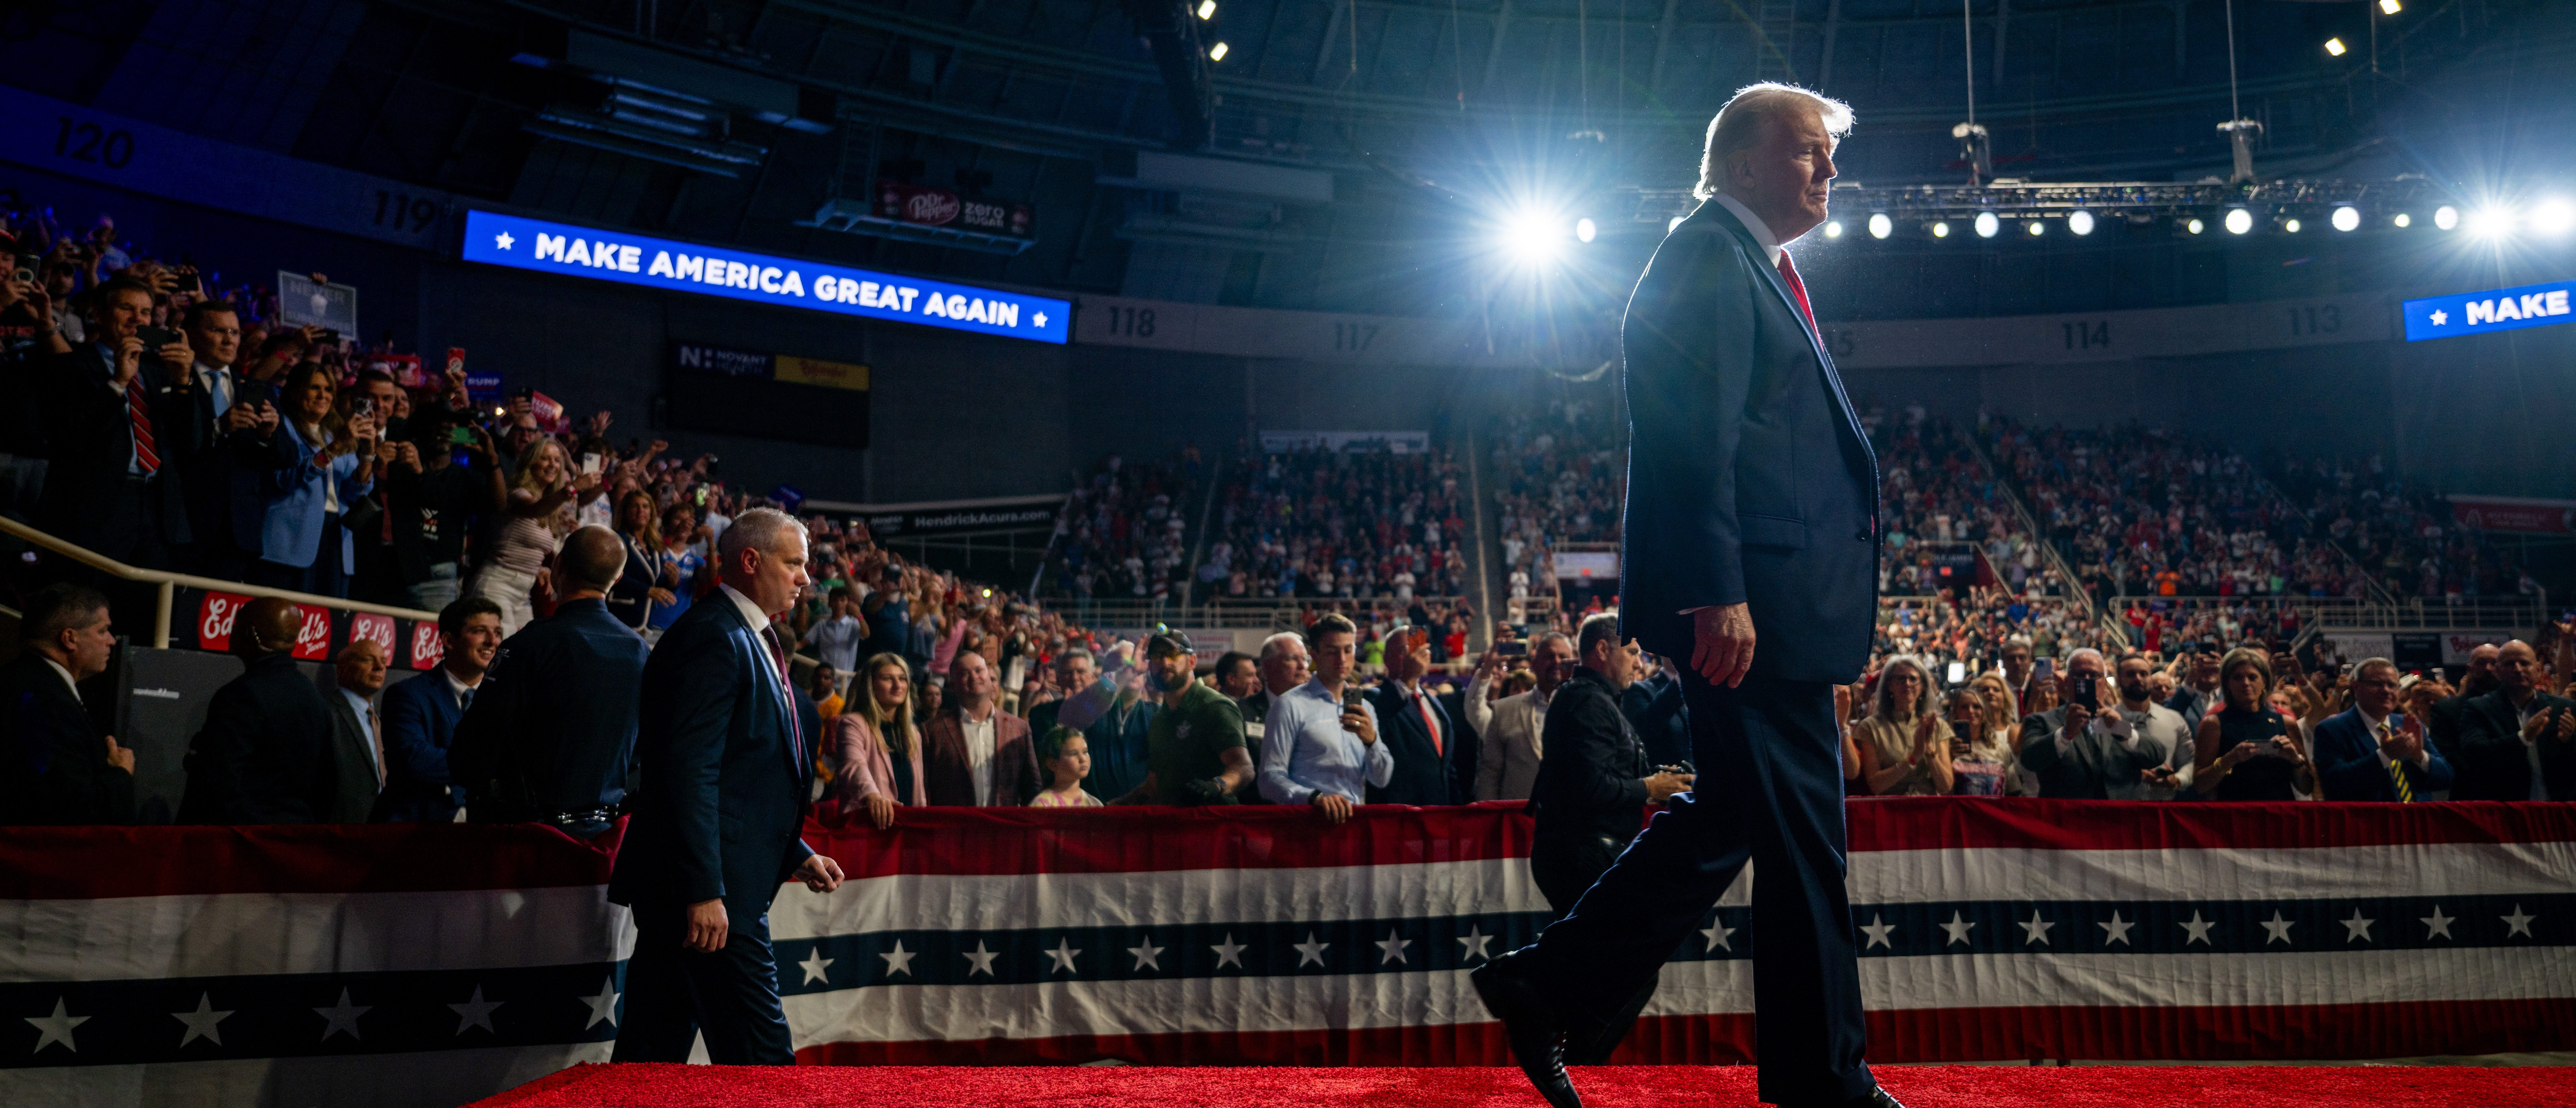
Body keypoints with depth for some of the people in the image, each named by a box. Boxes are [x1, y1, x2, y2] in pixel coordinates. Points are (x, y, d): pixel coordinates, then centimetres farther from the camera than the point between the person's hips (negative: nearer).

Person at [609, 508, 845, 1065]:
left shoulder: (749, 640, 19)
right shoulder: (712, 637, -13)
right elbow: (691, 772, -21)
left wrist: (798, 857, 19)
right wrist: (704, 891, -24)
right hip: (709, 892, -10)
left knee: (652, 1058, 14)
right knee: (762, 1060, -6)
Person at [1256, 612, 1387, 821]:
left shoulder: (1364, 708, 19)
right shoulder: (1291, 705, 1)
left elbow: (1382, 780, 14)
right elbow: (1270, 779, -6)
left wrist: (1371, 740, -4)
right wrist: (1316, 797, -22)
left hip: (1357, 819, 5)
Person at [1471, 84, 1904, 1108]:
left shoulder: (1750, 267, 25)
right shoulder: (1709, 257, -7)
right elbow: (1696, 440, -18)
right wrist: (1717, 592, -25)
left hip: (1764, 605, 11)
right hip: (1750, 601, -11)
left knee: (1736, 817, 14)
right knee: (1796, 834, -2)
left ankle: (1553, 992, 18)